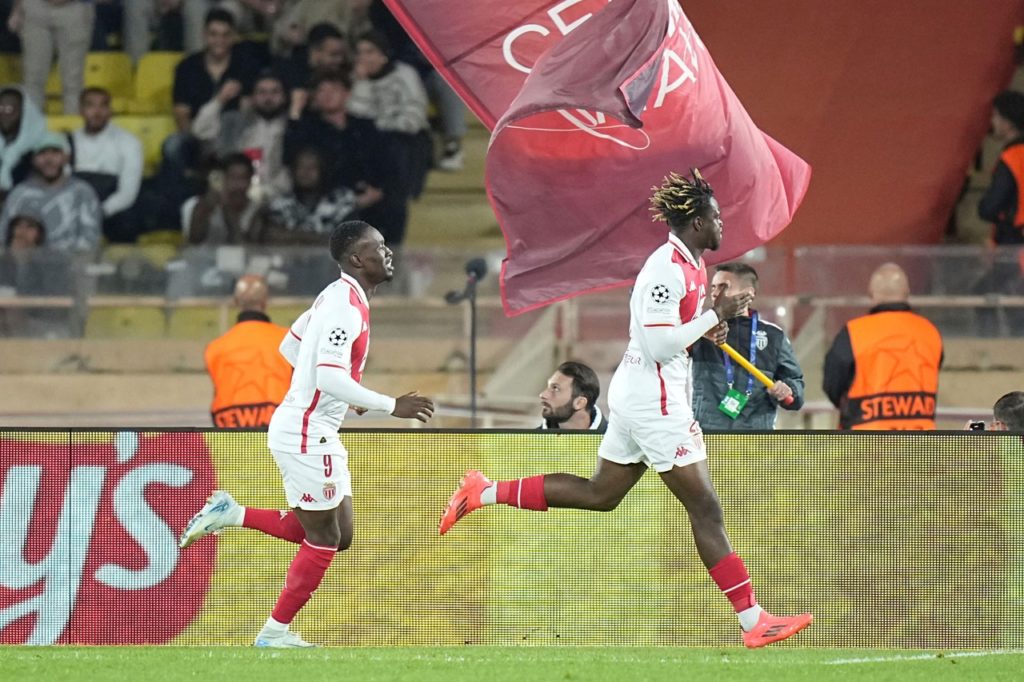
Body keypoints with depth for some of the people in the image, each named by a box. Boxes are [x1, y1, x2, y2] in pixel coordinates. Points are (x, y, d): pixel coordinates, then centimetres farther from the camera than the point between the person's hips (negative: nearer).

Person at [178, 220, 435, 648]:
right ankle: (275, 633, 10)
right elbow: (330, 378, -28)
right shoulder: (346, 304, -20)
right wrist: (391, 406, -24)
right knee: (323, 541, -1)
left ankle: (231, 514, 16)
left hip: (317, 432, 10)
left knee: (337, 535, 12)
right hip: (305, 434, -10)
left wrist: (346, 391, 21)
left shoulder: (338, 296, 12)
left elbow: (290, 347, 23)